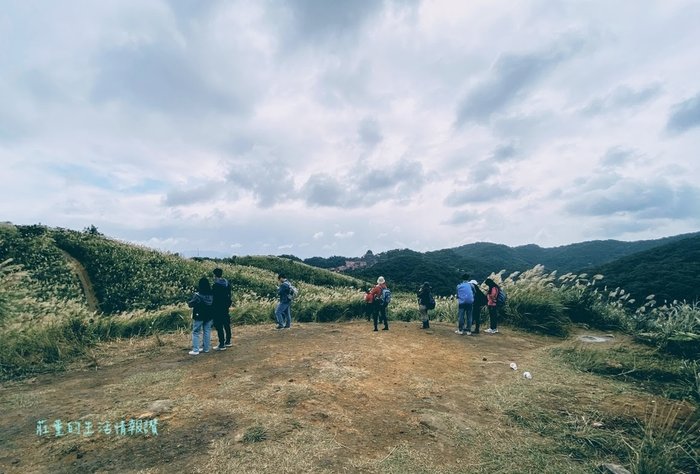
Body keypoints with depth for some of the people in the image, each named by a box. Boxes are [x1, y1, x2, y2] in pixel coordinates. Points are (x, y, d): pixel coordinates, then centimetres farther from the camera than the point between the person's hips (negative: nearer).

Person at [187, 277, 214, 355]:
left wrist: (189, 302, 10)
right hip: (209, 316, 5)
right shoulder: (211, 294, -3)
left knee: (195, 332, 6)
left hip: (199, 316, -5)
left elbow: (191, 304, -10)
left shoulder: (198, 294, -17)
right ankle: (206, 348, 20)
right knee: (207, 332, 12)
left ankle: (195, 350, 6)